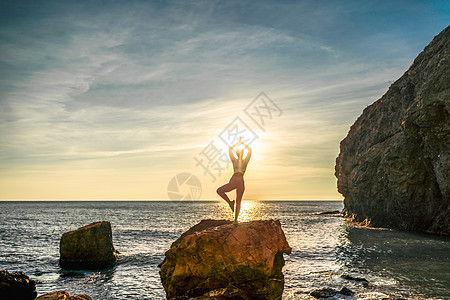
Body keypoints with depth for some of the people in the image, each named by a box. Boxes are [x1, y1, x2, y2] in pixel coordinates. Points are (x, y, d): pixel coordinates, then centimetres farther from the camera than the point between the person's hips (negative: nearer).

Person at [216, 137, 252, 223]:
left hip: (241, 183, -1)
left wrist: (242, 142, 18)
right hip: (232, 181, 1)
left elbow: (250, 149, 10)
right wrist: (238, 142, 18)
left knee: (238, 202, 4)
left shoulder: (245, 161, 12)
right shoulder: (234, 160, 13)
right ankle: (230, 203, 1)